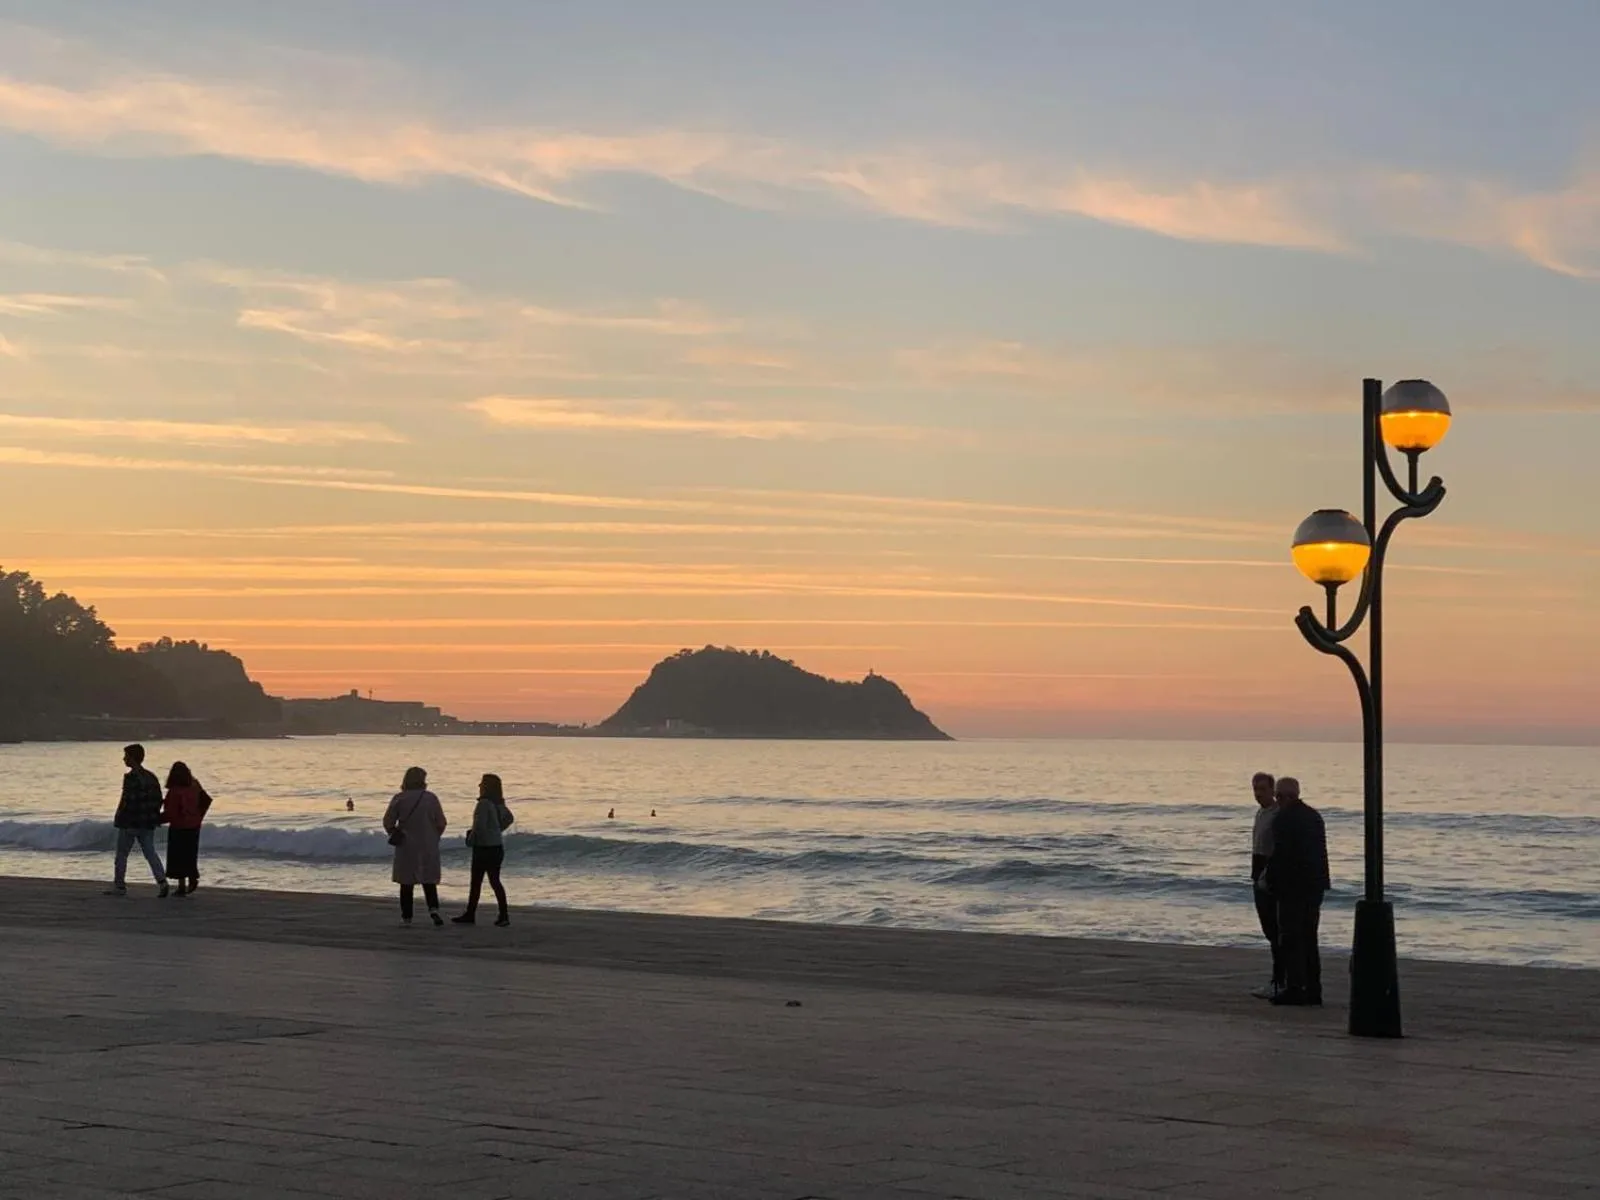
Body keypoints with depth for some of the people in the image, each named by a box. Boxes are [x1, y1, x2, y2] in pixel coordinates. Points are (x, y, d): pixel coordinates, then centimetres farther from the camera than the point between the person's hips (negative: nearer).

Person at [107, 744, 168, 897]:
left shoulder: (131, 778, -15)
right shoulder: (151, 778, 10)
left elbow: (127, 801, -19)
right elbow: (158, 800, 13)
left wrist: (119, 819, -10)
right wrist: (154, 818, 17)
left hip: (130, 823, -7)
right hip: (148, 823, 7)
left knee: (121, 854, 7)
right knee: (150, 853, 6)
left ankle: (119, 886, 13)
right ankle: (162, 881, -11)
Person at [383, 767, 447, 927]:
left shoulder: (399, 799, -6)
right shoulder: (431, 798, -3)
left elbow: (388, 822, -5)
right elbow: (441, 822, 0)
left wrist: (394, 835, 13)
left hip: (406, 846, -1)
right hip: (428, 847, 1)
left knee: (407, 883, 8)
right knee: (429, 881, 9)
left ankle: (406, 916, 8)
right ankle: (433, 908, -13)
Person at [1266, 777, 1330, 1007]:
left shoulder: (1283, 819, -12)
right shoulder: (1314, 816, 13)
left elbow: (1280, 855, -16)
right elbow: (1321, 852, 14)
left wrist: (1271, 883, -7)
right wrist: (1319, 880, 17)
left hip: (1292, 886, -8)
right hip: (1315, 885, 8)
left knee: (1290, 938, -5)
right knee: (1309, 938, 13)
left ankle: (1294, 988, -8)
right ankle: (1313, 989, 13)